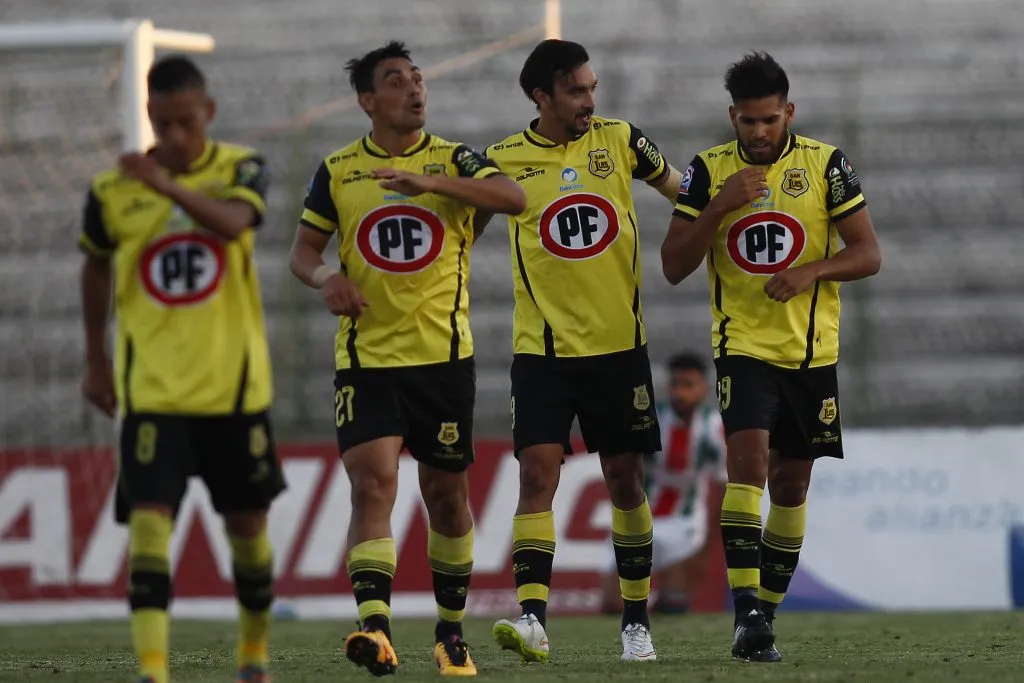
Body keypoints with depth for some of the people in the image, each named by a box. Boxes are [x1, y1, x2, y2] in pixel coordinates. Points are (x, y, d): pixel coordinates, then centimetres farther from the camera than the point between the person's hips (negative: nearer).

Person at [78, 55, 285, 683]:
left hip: (235, 386, 1)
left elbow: (233, 221, -27)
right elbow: (97, 267, 17)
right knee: (149, 520, -16)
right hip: (151, 390, -1)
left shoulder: (242, 170, -4)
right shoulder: (113, 191, -1)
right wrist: (96, 359, 21)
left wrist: (167, 185, -42)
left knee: (247, 523, 13)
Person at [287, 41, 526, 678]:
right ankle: (376, 628, -28)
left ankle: (451, 630, 26)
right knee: (372, 483, -17)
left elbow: (514, 197, -17)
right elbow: (305, 248, 12)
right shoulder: (338, 170, 6)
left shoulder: (453, 158, 2)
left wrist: (430, 181, -29)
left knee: (446, 492, 9)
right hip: (366, 356, 0)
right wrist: (327, 276, -12)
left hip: (444, 355, 0)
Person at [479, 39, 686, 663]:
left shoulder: (619, 139, 2)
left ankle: (637, 621, 17)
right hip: (543, 351, -1)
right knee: (538, 471, -14)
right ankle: (533, 618, -20)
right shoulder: (504, 160, -1)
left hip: (620, 343, 2)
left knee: (626, 478, 7)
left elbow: (681, 190, 17)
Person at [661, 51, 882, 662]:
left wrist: (813, 271, -19)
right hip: (744, 344, -2)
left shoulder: (827, 165, -2)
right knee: (748, 458, -20)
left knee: (792, 480, 7)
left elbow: (869, 255, -1)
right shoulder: (710, 171, -1)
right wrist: (720, 206, -16)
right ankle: (747, 609, -26)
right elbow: (674, 267, -3)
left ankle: (768, 610, 18)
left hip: (813, 351, 2)